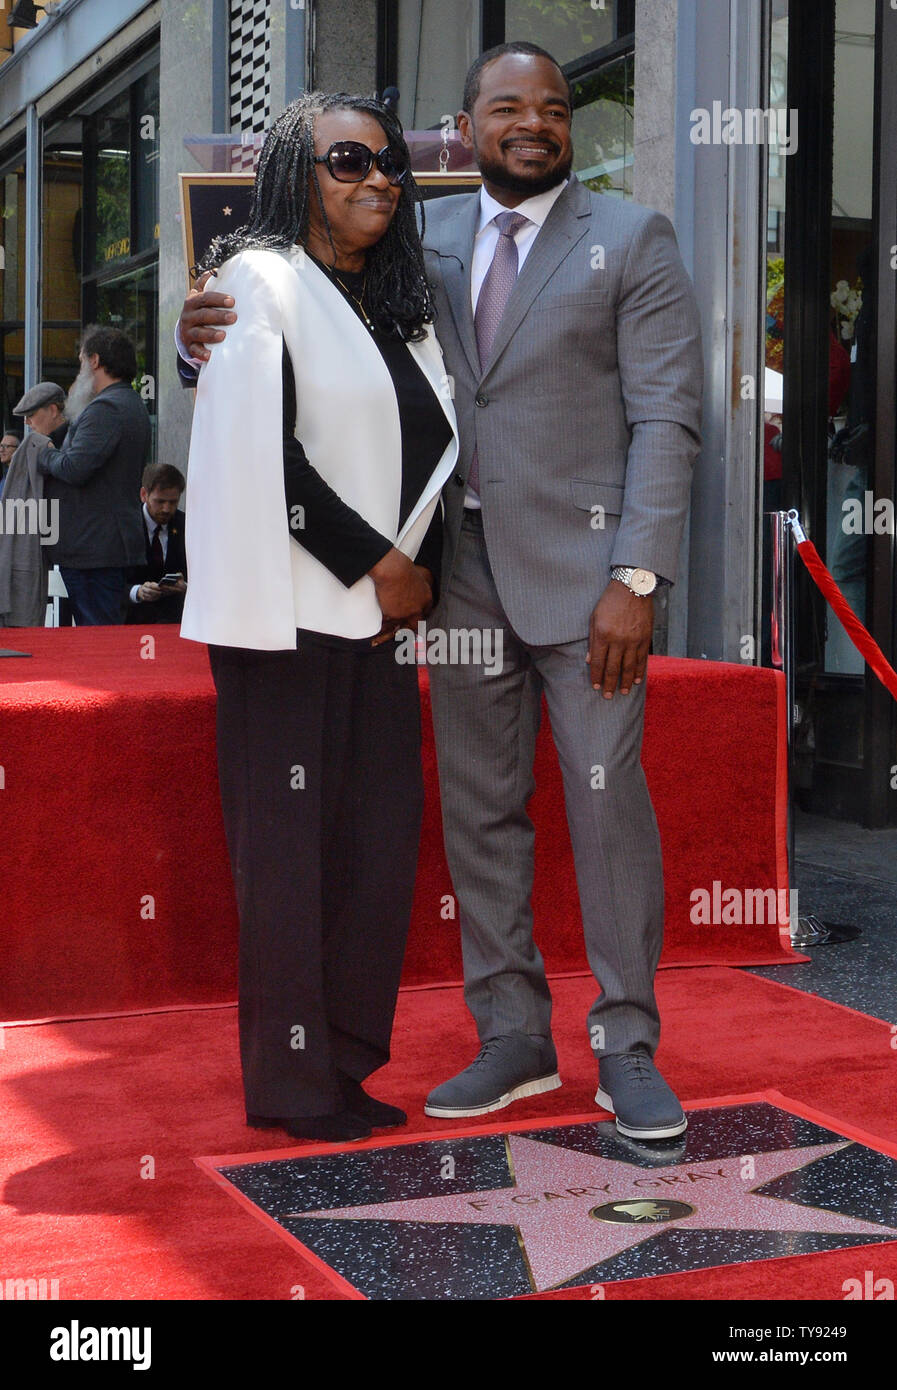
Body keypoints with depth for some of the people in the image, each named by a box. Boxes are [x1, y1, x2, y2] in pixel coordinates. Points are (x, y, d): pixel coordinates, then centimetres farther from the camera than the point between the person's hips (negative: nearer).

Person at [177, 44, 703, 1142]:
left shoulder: (631, 240, 3)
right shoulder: (427, 240, 13)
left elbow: (667, 416, -4)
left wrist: (636, 577, -14)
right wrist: (216, 342, -6)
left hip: (581, 567, -4)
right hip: (464, 566, 4)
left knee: (608, 796, -4)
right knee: (478, 806, 7)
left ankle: (626, 1048, 8)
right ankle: (513, 1038, 18)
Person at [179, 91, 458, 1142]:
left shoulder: (392, 308, 19)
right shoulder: (261, 282, -3)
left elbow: (426, 453, 20)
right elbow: (264, 453, -14)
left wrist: (416, 572, 3)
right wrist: (378, 565, -11)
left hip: (378, 615, 7)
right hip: (292, 613, -7)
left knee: (379, 841, 6)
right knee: (290, 843, -3)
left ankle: (346, 1061, 17)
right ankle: (292, 1083, 7)